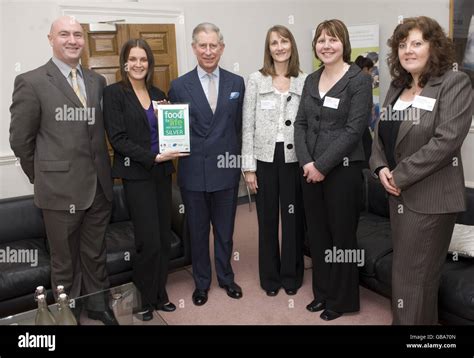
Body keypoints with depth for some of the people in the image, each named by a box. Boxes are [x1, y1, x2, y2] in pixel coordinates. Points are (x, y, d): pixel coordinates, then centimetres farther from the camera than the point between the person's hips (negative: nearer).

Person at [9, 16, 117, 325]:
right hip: (61, 189, -4)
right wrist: (42, 178, 2)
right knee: (65, 262, 12)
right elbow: (21, 139, -3)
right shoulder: (31, 82, -7)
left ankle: (99, 306, 37)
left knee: (95, 255, 18)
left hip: (100, 186, 4)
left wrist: (101, 171, 2)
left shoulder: (98, 81, 8)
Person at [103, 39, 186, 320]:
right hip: (136, 175, -5)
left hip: (162, 172, 5)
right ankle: (144, 299, 18)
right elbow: (118, 138, -12)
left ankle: (160, 294, 27)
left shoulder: (158, 94, 12)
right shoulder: (114, 93, -4)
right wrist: (154, 157, -18)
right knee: (149, 241, -4)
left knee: (164, 238, 9)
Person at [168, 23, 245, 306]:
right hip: (194, 172, -1)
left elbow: (240, 127, 6)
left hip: (226, 170, 1)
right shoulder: (179, 86, -1)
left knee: (225, 229, 16)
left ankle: (226, 277, 38)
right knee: (198, 231, 14)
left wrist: (239, 161, 4)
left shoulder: (237, 83, 3)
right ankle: (202, 282, 34)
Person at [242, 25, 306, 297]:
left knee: (293, 218, 9)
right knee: (267, 219, 10)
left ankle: (292, 275, 28)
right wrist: (248, 167, -4)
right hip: (264, 157, 0)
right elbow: (248, 126, -1)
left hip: (294, 158, 0)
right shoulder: (256, 80, 1)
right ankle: (270, 276, 28)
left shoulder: (304, 81, 2)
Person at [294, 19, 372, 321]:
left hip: (342, 169, -5)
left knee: (342, 236, 6)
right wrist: (306, 162, -7)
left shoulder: (359, 80, -6)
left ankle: (342, 299, 25)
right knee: (317, 234, 14)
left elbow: (353, 130, -14)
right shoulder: (311, 80, 11)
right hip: (310, 169, 6)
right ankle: (322, 292, 32)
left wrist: (322, 166, -16)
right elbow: (300, 123, 7)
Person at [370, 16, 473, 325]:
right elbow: (381, 132, 15)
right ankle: (422, 321, 37)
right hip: (399, 194, 7)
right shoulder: (397, 86, 12)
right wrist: (381, 168, -4)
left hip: (430, 197, -7)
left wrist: (399, 175, -17)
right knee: (411, 272, 18)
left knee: (412, 276, 0)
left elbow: (446, 141, -20)